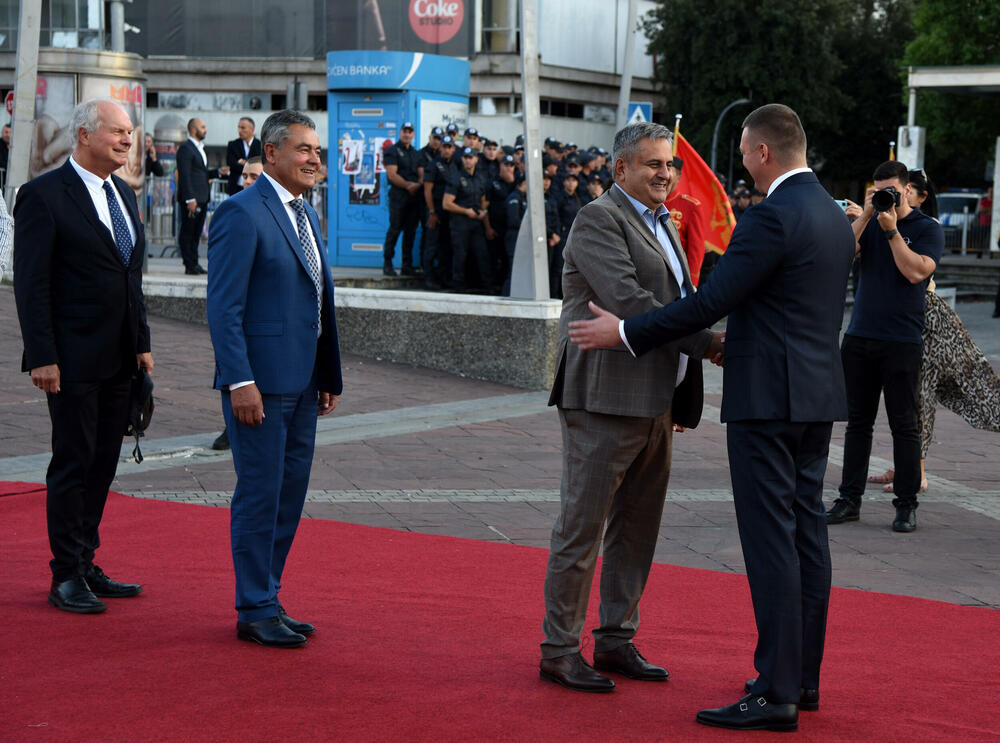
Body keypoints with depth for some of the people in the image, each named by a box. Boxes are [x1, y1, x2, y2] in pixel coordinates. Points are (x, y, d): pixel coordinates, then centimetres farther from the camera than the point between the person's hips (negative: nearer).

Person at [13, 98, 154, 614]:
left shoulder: (124, 194, 13)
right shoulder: (43, 195, -10)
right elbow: (31, 284, -13)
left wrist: (142, 344, 14)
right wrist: (42, 357, -17)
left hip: (119, 360, 7)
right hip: (73, 359, -7)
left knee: (103, 465, 11)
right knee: (73, 464, -1)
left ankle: (85, 565, 20)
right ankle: (66, 577, 8)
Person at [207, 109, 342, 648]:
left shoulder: (307, 215, 16)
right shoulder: (241, 214, -11)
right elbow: (223, 306, -16)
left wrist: (330, 376, 15)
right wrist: (239, 381, -21)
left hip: (302, 382, 9)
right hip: (260, 382, -9)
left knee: (289, 496, 13)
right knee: (260, 496, -2)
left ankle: (266, 601, 23)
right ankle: (255, 612, 8)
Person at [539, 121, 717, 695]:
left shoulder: (664, 224, 20)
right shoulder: (599, 219, -9)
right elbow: (627, 300, -20)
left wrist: (682, 398, 19)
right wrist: (705, 340, -20)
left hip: (654, 404, 9)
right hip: (606, 400, -9)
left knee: (637, 529, 12)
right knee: (583, 527, -4)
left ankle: (617, 641, 22)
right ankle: (559, 650, 4)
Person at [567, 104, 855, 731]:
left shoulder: (772, 217, -16)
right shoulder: (836, 217, 13)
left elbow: (711, 302, -18)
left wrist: (626, 332, -10)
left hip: (768, 399, -9)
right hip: (819, 399, 9)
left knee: (771, 543, -8)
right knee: (806, 533, 12)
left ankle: (776, 693, -6)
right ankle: (804, 677, 19)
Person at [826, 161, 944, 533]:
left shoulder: (927, 229, 0)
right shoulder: (869, 223, 12)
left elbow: (916, 271, -15)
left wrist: (891, 230, -14)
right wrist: (866, 215, -9)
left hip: (901, 341, -4)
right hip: (859, 336, 4)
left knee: (904, 424, -1)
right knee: (858, 421, 8)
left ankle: (906, 504, 5)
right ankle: (849, 499, 13)